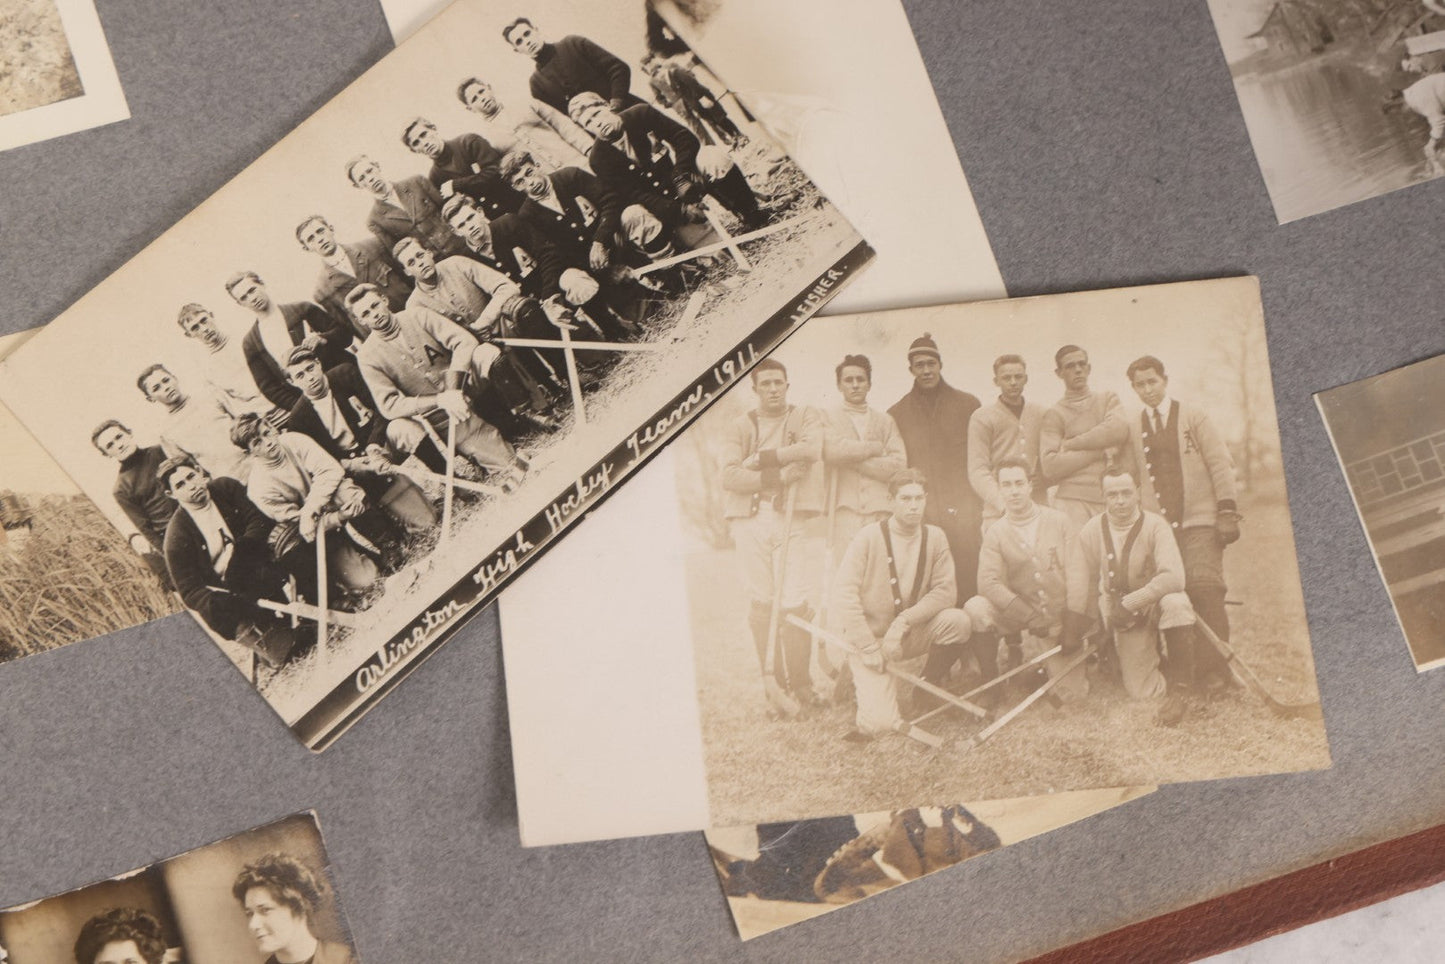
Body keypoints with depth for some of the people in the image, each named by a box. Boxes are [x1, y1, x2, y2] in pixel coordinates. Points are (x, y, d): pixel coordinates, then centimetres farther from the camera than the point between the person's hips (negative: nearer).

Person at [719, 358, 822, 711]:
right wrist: (780, 474, -10)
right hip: (748, 519, 1)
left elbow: (812, 449, -10)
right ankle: (775, 683, 6)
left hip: (788, 518, -1)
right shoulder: (739, 426, 12)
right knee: (761, 603, -1)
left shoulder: (805, 417, 12)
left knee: (793, 603, -9)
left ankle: (801, 683, 0)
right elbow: (730, 476, -2)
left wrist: (762, 459, -7)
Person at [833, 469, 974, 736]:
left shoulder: (934, 537, 0)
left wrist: (905, 620, -20)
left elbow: (946, 590, -7)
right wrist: (869, 648, -19)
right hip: (870, 637, -3)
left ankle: (928, 690, -1)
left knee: (957, 621, -25)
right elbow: (845, 595, -14)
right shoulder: (869, 537, -9)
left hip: (910, 636, 4)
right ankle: (862, 681, 16)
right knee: (879, 723, -20)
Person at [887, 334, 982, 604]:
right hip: (921, 516, 0)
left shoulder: (967, 405, 12)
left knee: (969, 586, -8)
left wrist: (982, 506, 1)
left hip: (965, 513, 0)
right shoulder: (897, 414, 13)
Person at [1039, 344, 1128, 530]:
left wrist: (1071, 444, -2)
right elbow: (1050, 467, -5)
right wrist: (1099, 450, -3)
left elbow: (1119, 430, -4)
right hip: (1073, 502, -2)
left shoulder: (1108, 400, 17)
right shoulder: (1054, 415, 7)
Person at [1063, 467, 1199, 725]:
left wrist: (1130, 604, -31)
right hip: (1121, 617, 2)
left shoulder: (1155, 526, -16)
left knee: (1176, 604, -39)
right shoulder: (1091, 531, -6)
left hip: (1155, 601, -2)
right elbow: (1080, 580, -1)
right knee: (1140, 692, -10)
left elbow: (1173, 577, -27)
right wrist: (1073, 626, -7)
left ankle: (1181, 686, -21)